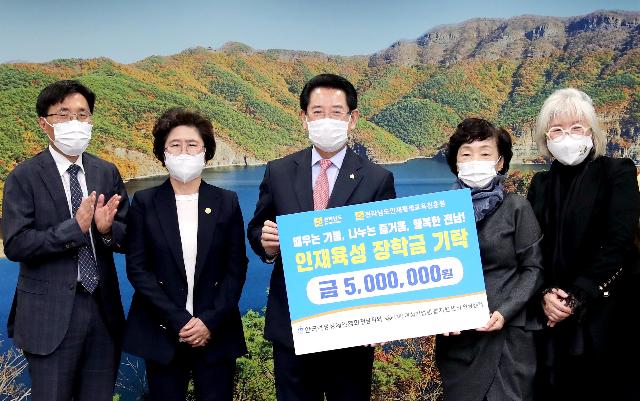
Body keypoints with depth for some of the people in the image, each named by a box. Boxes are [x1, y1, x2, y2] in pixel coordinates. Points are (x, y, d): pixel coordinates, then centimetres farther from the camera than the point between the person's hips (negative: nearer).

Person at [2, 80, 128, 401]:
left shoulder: (107, 172, 6)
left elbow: (127, 238, 5)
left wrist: (107, 229, -17)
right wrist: (74, 228, -24)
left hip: (104, 308, 4)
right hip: (51, 314, -4)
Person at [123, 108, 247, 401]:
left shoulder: (226, 202, 3)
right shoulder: (144, 202, 1)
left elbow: (237, 267, 1)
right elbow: (137, 267, -4)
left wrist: (210, 321, -10)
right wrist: (178, 321, -12)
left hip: (216, 332, 1)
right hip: (162, 332, 0)